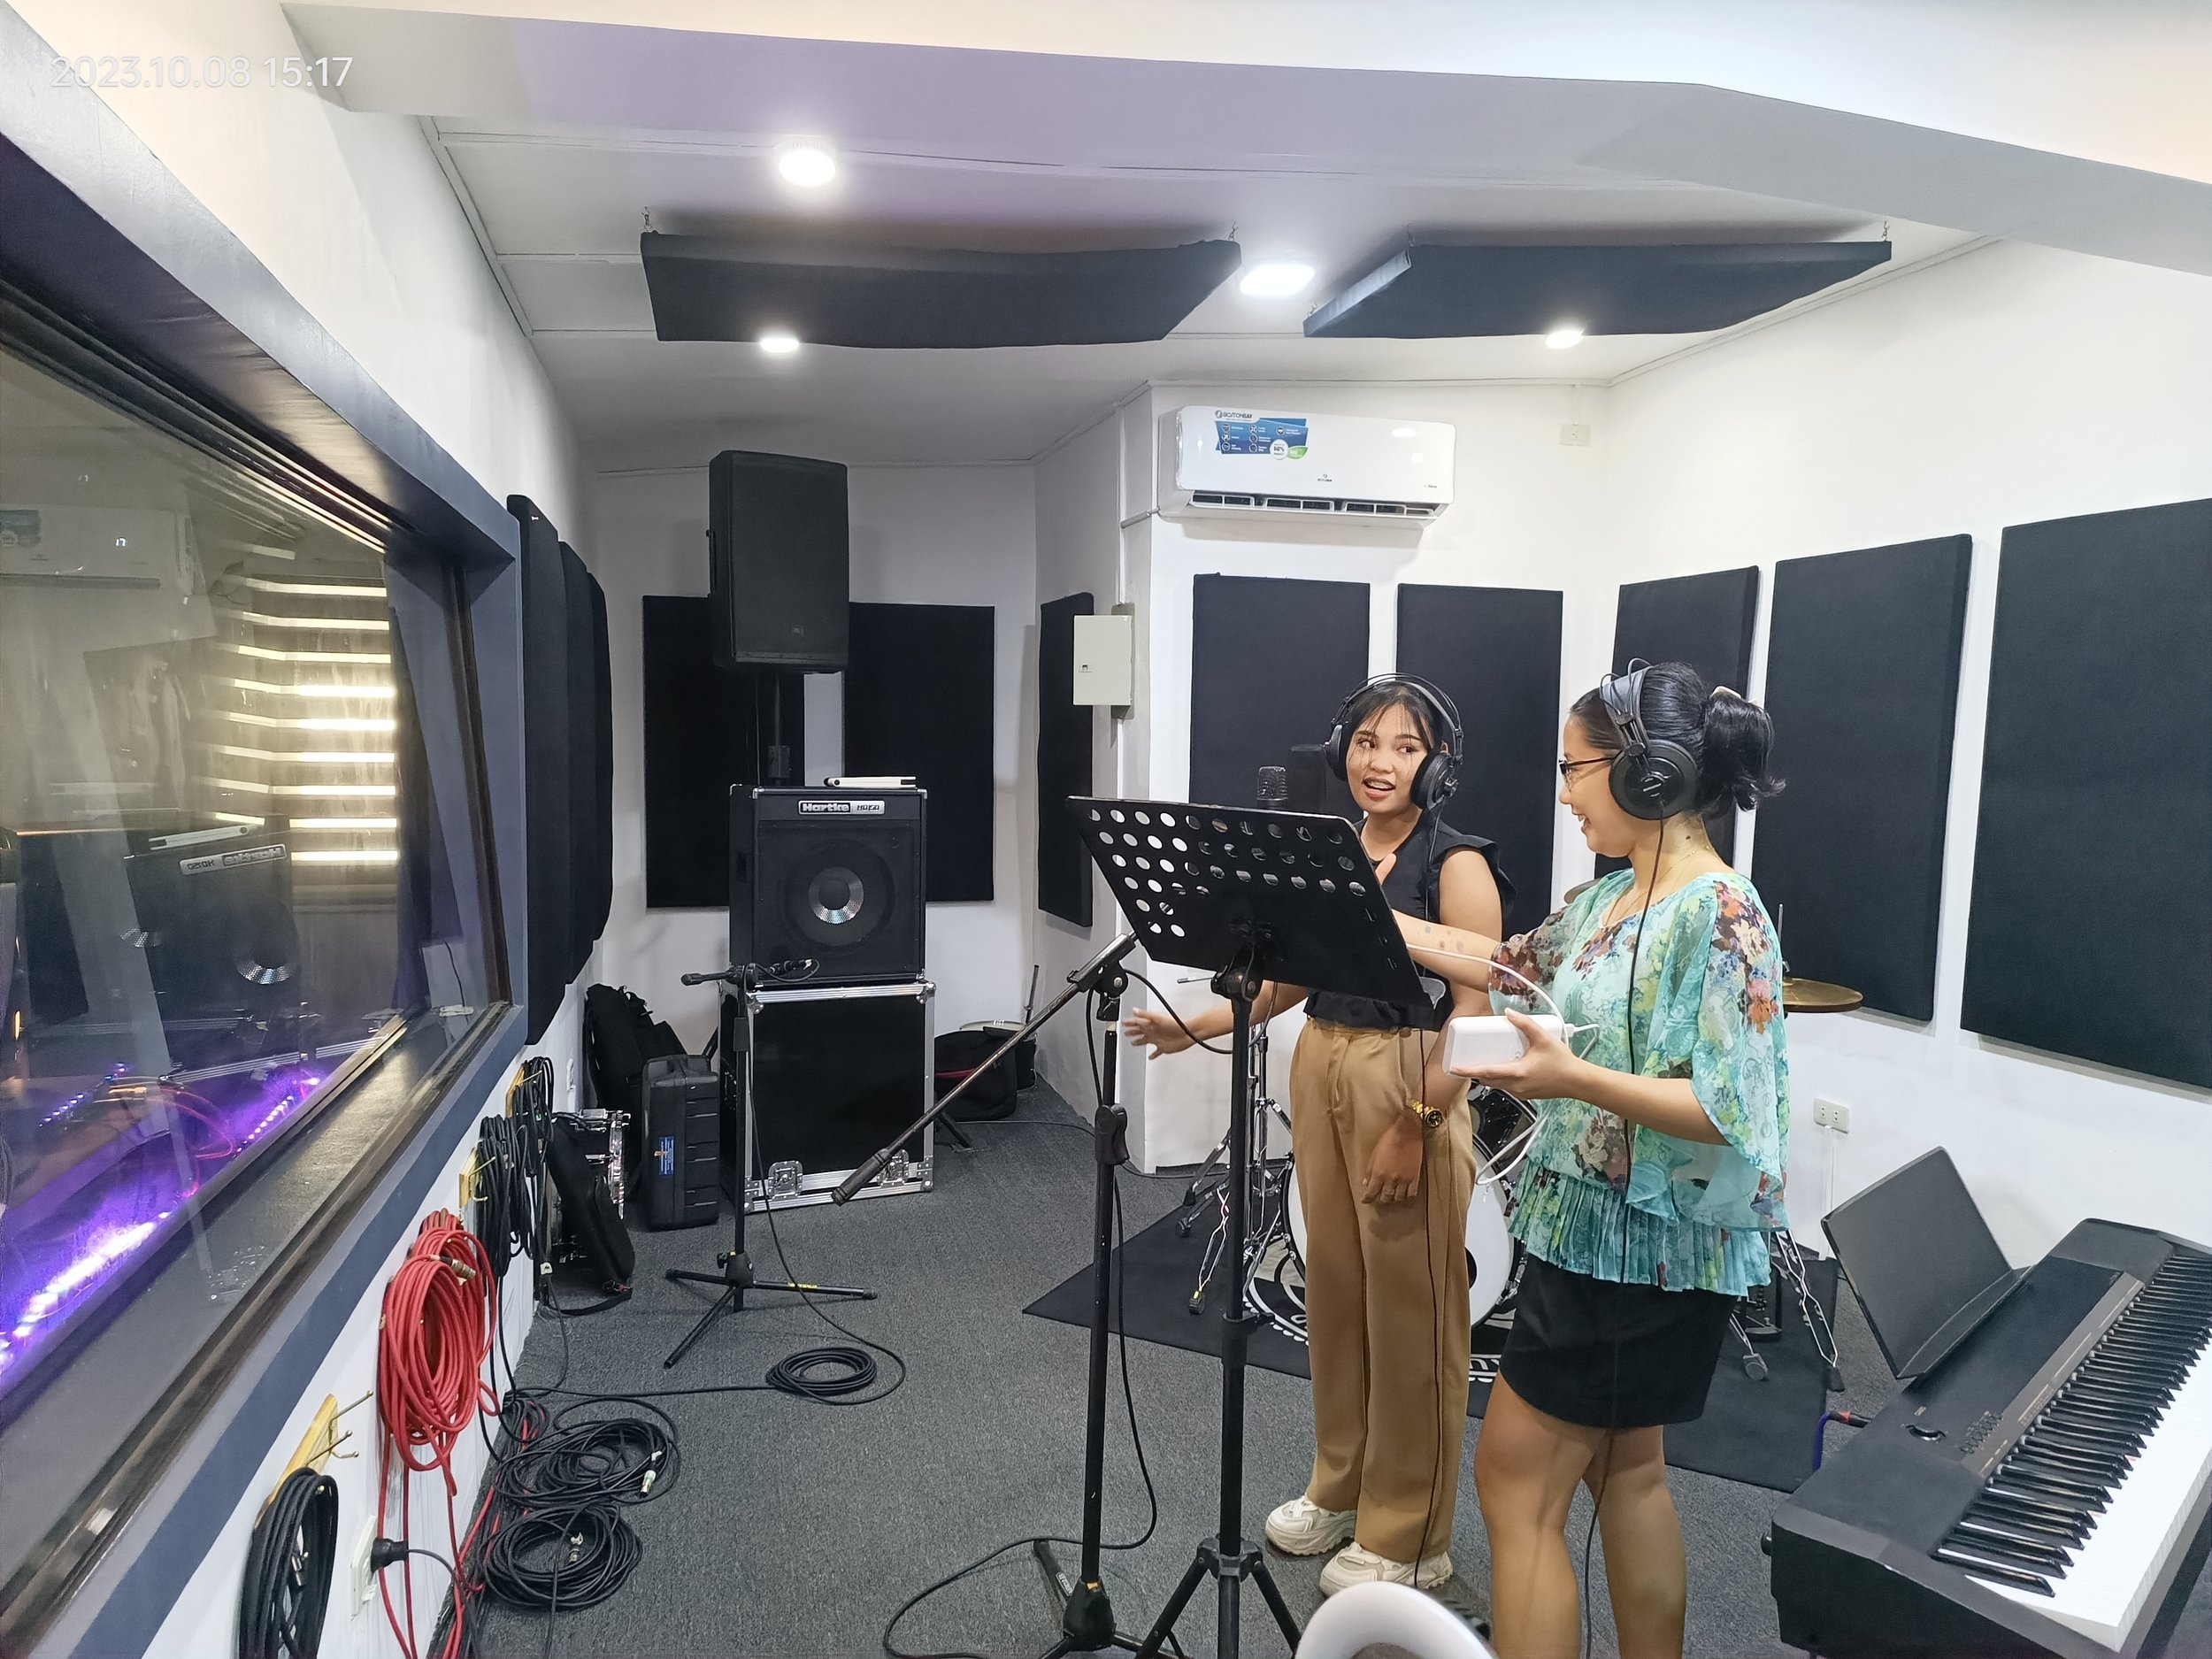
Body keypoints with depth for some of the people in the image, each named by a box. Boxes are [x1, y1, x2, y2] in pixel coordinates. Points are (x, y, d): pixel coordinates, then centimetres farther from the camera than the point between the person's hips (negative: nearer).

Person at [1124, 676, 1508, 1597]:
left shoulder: (1457, 863, -10)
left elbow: (1473, 1012, -14)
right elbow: (1288, 978, 12)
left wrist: (1416, 1125, -18)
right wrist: (1192, 1027, 4)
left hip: (1411, 1088, -6)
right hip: (1320, 1072, 6)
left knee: (1409, 1304, 4)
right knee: (1334, 1281, 15)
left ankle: (1407, 1537, 21)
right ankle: (1342, 1486, 35)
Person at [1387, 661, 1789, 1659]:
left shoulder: (1722, 916, -20)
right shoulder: (1611, 900, 6)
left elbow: (1730, 1113, -24)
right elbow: (1508, 966, 17)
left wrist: (1572, 1078, -33)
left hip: (1646, 1251, -9)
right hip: (1593, 1232, 9)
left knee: (1514, 1481, 0)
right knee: (1627, 1469, 20)